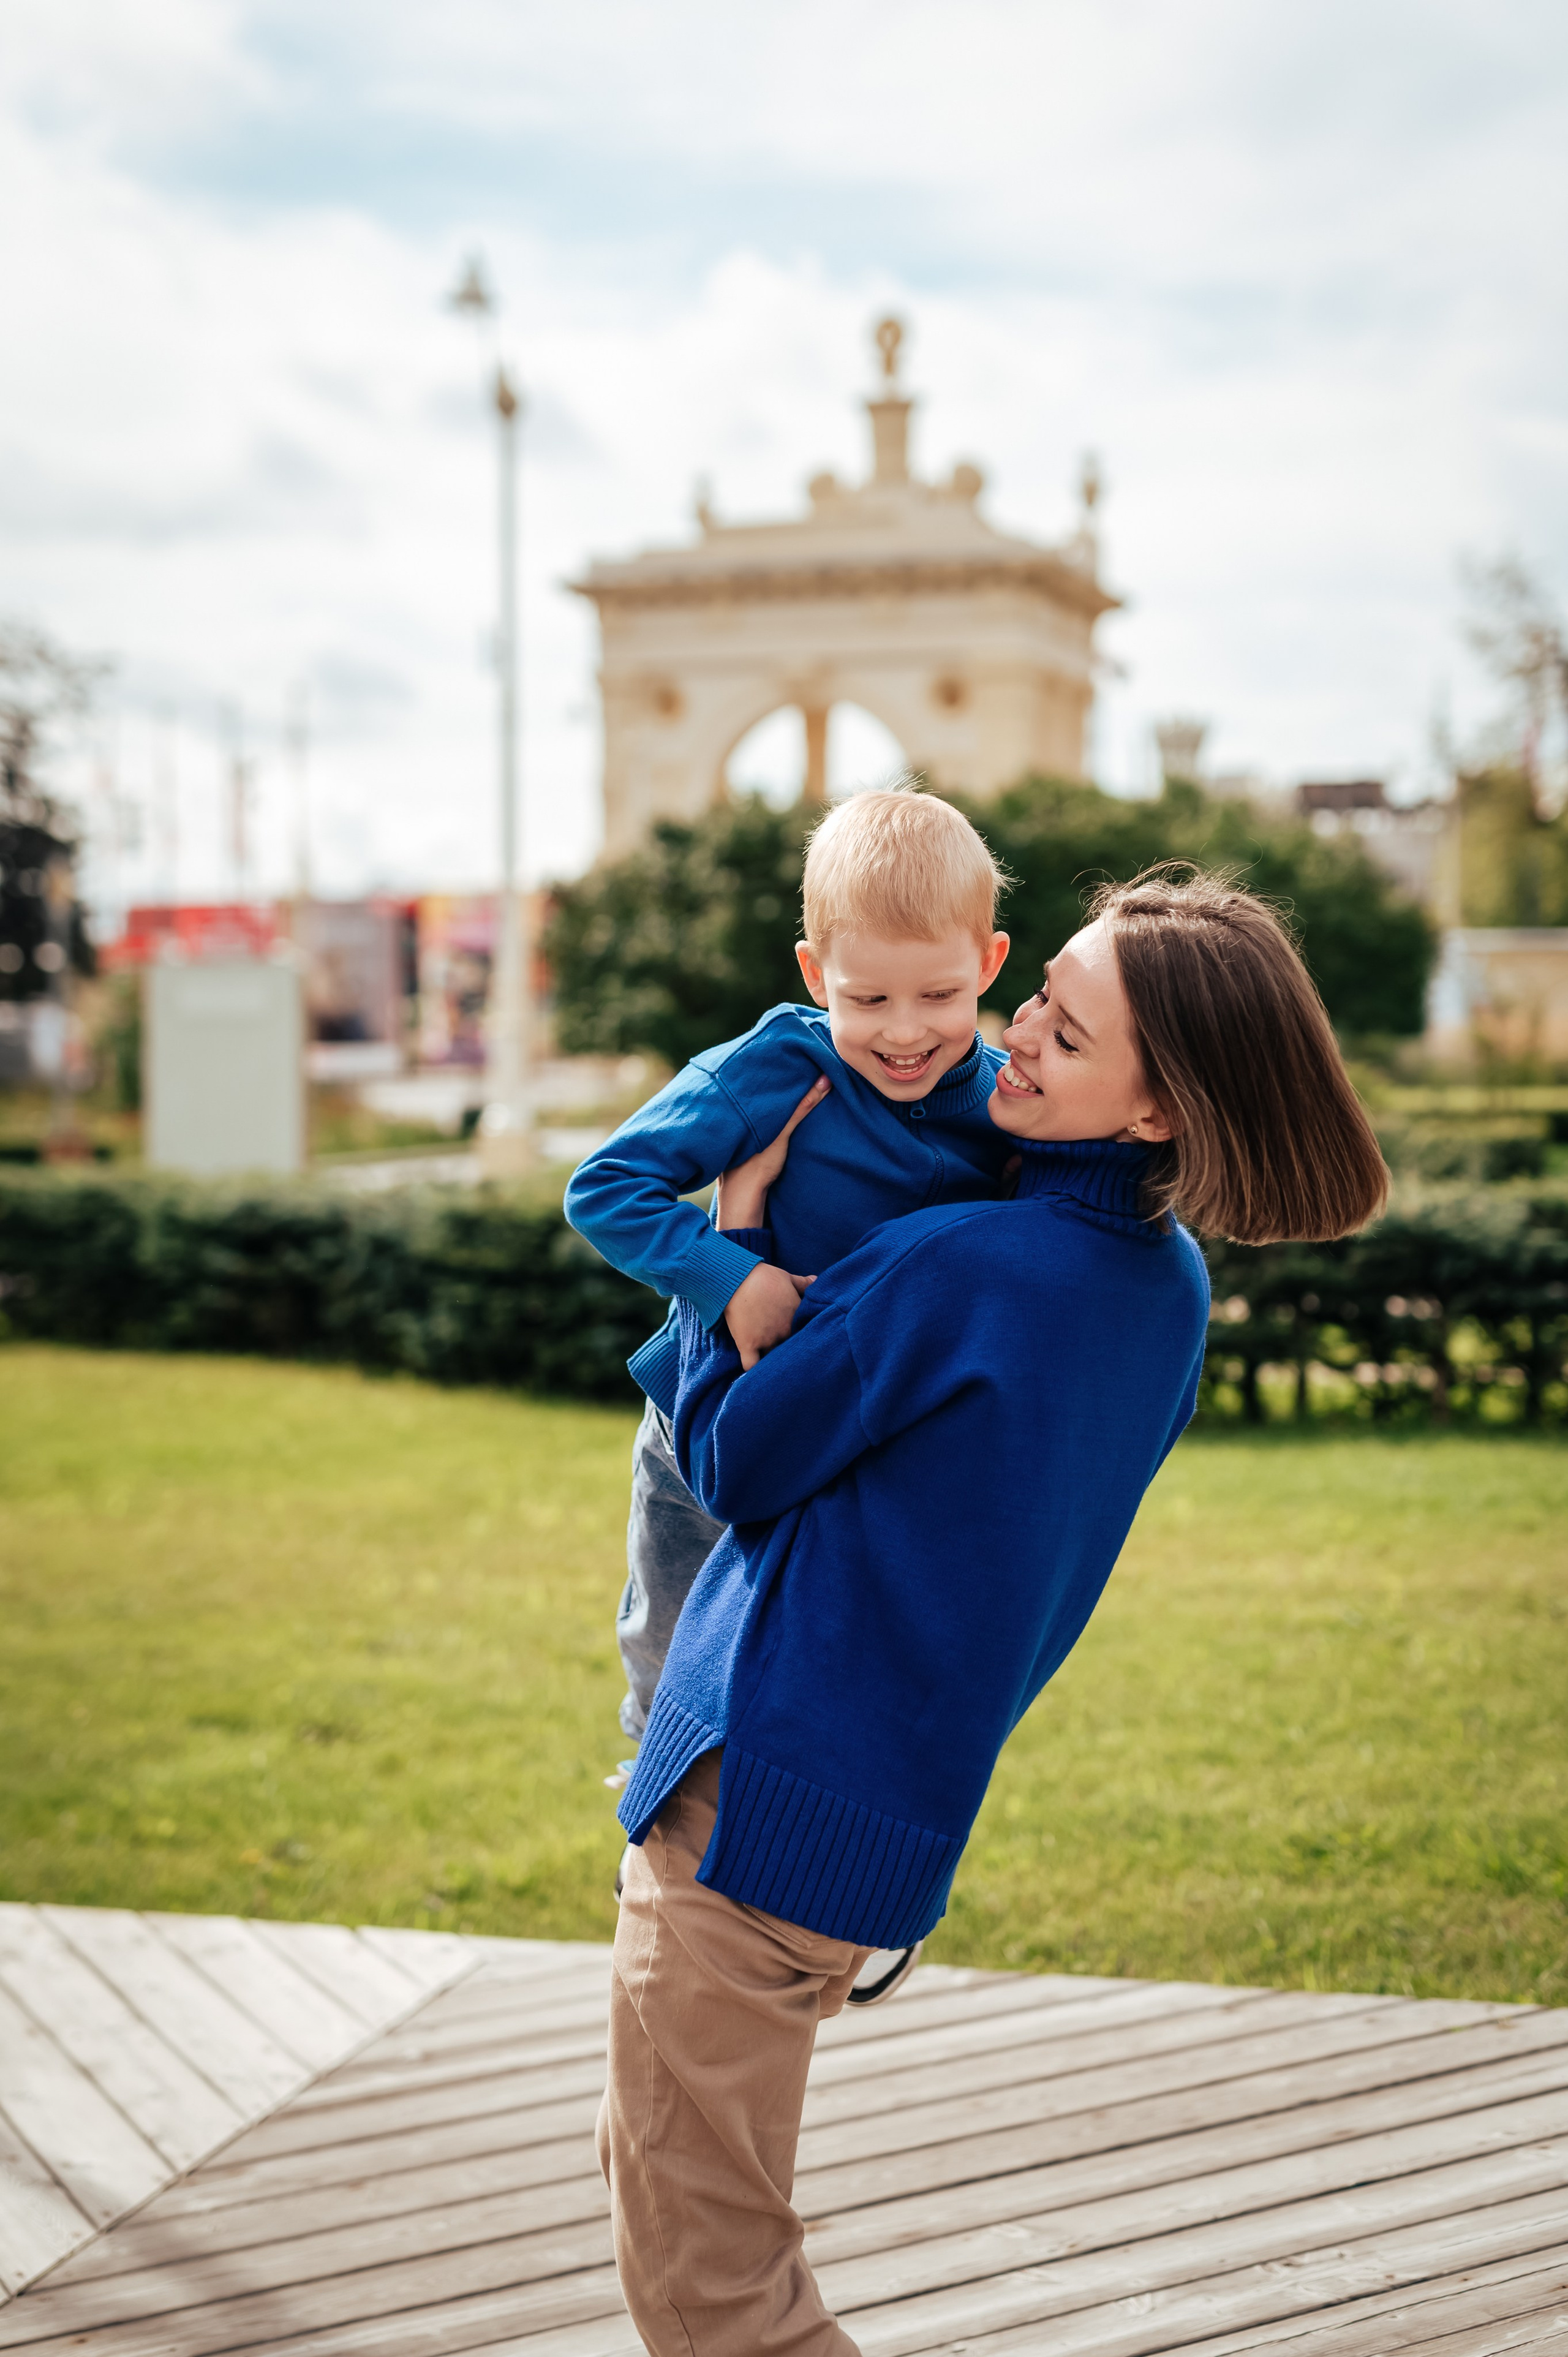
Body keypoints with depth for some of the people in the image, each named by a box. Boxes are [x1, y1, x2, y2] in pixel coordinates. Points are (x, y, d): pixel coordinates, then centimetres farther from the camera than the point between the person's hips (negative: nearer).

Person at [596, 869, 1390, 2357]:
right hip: (891, 1818, 9)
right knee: (646, 2168, 26)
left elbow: (734, 1465, -8)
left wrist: (735, 1231, 2)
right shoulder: (1175, 1292, 6)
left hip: (765, 1794, -9)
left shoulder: (962, 1268, -21)